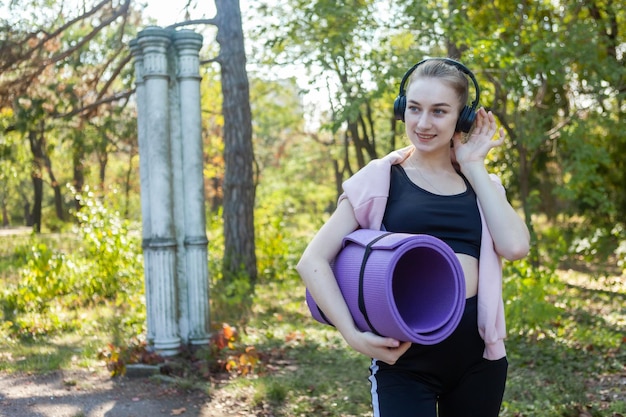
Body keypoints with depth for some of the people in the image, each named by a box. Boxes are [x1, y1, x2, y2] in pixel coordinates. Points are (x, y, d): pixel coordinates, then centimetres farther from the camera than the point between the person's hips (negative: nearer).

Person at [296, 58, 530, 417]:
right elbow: (313, 261, -5)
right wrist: (353, 334, -16)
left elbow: (515, 246, -9)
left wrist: (474, 168, -3)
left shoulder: (481, 184, 9)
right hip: (406, 355, -4)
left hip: (478, 352, 4)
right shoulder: (381, 178, 0)